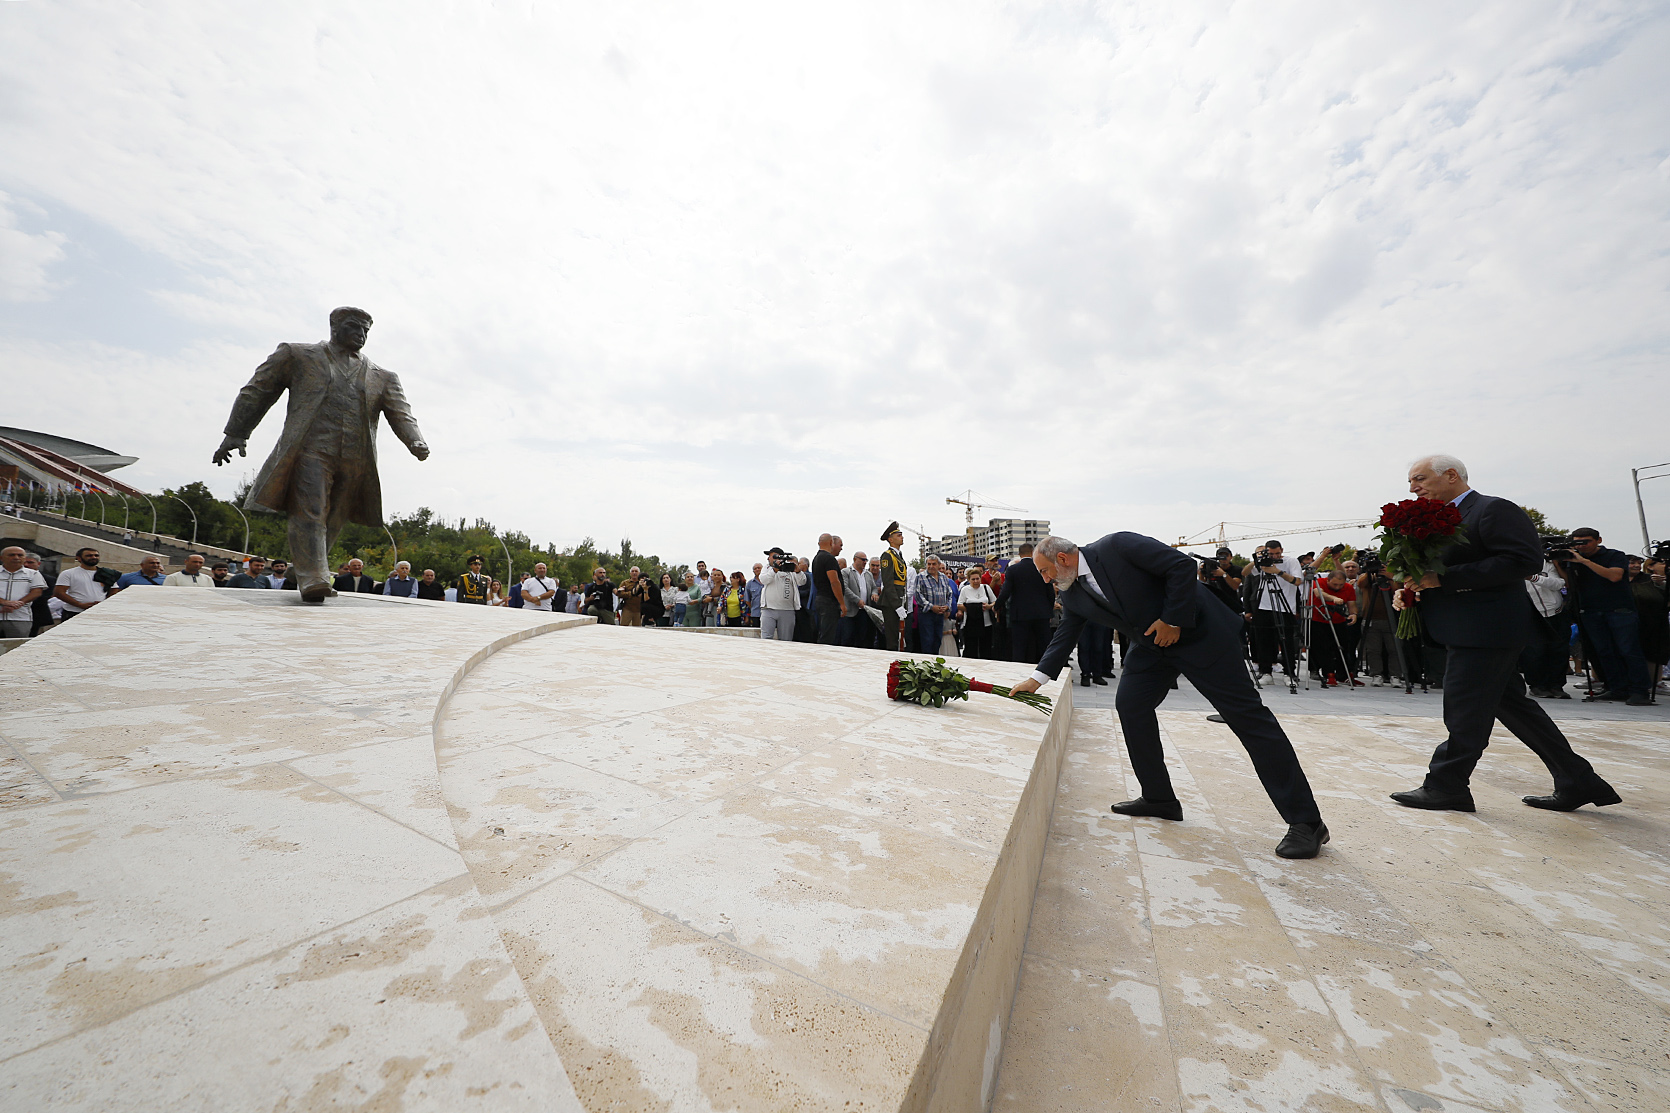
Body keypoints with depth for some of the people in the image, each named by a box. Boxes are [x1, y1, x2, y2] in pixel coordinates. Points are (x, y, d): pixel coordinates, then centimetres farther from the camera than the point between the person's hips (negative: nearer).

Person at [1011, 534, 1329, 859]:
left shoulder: (1116, 546, -21)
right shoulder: (1072, 595, 0)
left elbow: (1183, 566, -21)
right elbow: (1064, 637, 6)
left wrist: (1172, 619, -20)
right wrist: (1037, 678, 0)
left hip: (1198, 634, -7)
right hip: (1151, 646, 7)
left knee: (1247, 714, -3)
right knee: (1130, 704, -2)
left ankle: (1306, 822, 6)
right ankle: (1159, 799, 13)